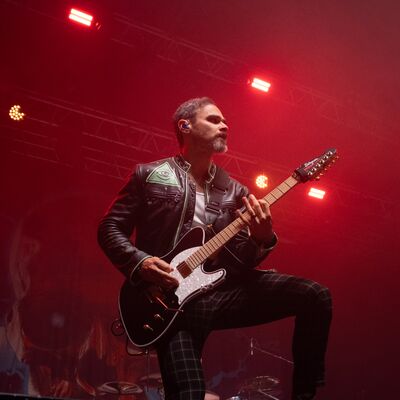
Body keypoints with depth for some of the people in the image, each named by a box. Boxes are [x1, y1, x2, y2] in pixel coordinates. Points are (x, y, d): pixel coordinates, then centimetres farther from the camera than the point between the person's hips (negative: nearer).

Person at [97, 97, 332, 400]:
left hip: (223, 290, 3)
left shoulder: (235, 191, 14)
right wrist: (139, 262, -11)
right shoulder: (148, 175, 6)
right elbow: (109, 228, 6)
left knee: (315, 296, -12)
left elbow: (241, 262, 8)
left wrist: (262, 239, -14)